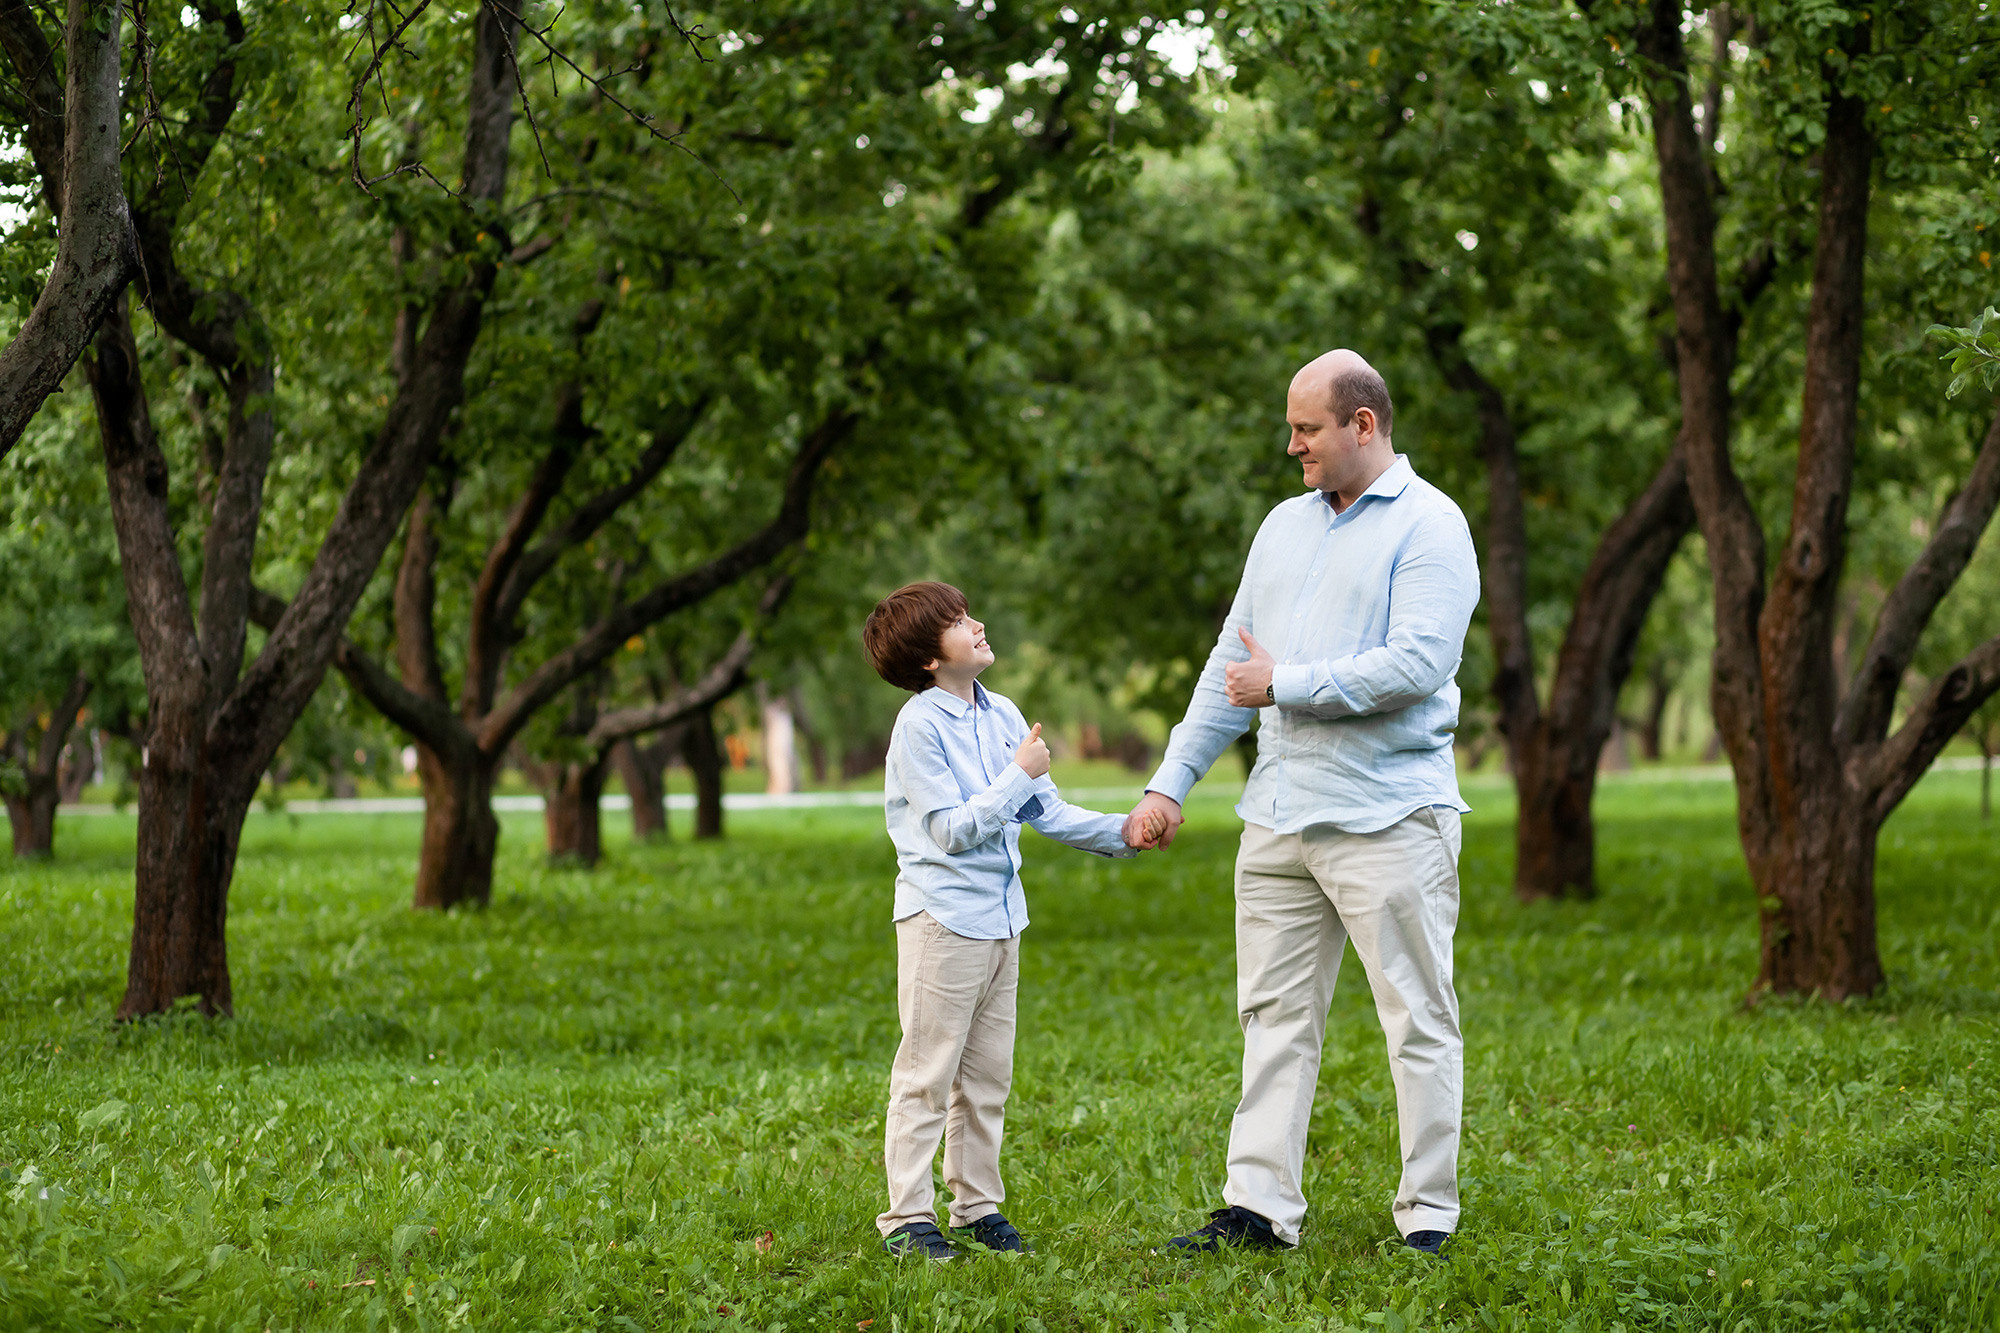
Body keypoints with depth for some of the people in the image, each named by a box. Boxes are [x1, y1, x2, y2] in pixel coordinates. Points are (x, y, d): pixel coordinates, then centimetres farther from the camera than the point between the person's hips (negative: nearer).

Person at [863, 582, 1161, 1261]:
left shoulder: (1003, 716, 10)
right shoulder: (919, 726, -13)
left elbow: (1049, 813, 13)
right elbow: (951, 831, -17)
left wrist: (1123, 832, 2)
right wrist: (1019, 776, -16)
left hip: (999, 918, 7)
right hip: (942, 918, -7)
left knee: (986, 1076, 12)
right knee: (925, 1077, -3)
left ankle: (978, 1206, 20)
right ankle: (908, 1217, 1)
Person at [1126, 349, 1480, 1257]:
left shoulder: (1427, 526, -6)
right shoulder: (1285, 526, 17)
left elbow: (1417, 665, -18)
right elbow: (1232, 663, 19)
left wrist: (1283, 685, -11)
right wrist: (1170, 782, 14)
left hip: (1388, 816, -7)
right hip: (1279, 814, 7)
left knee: (1418, 1019, 0)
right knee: (1274, 1014, 6)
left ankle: (1428, 1213, 5)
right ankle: (1258, 1206, 9)